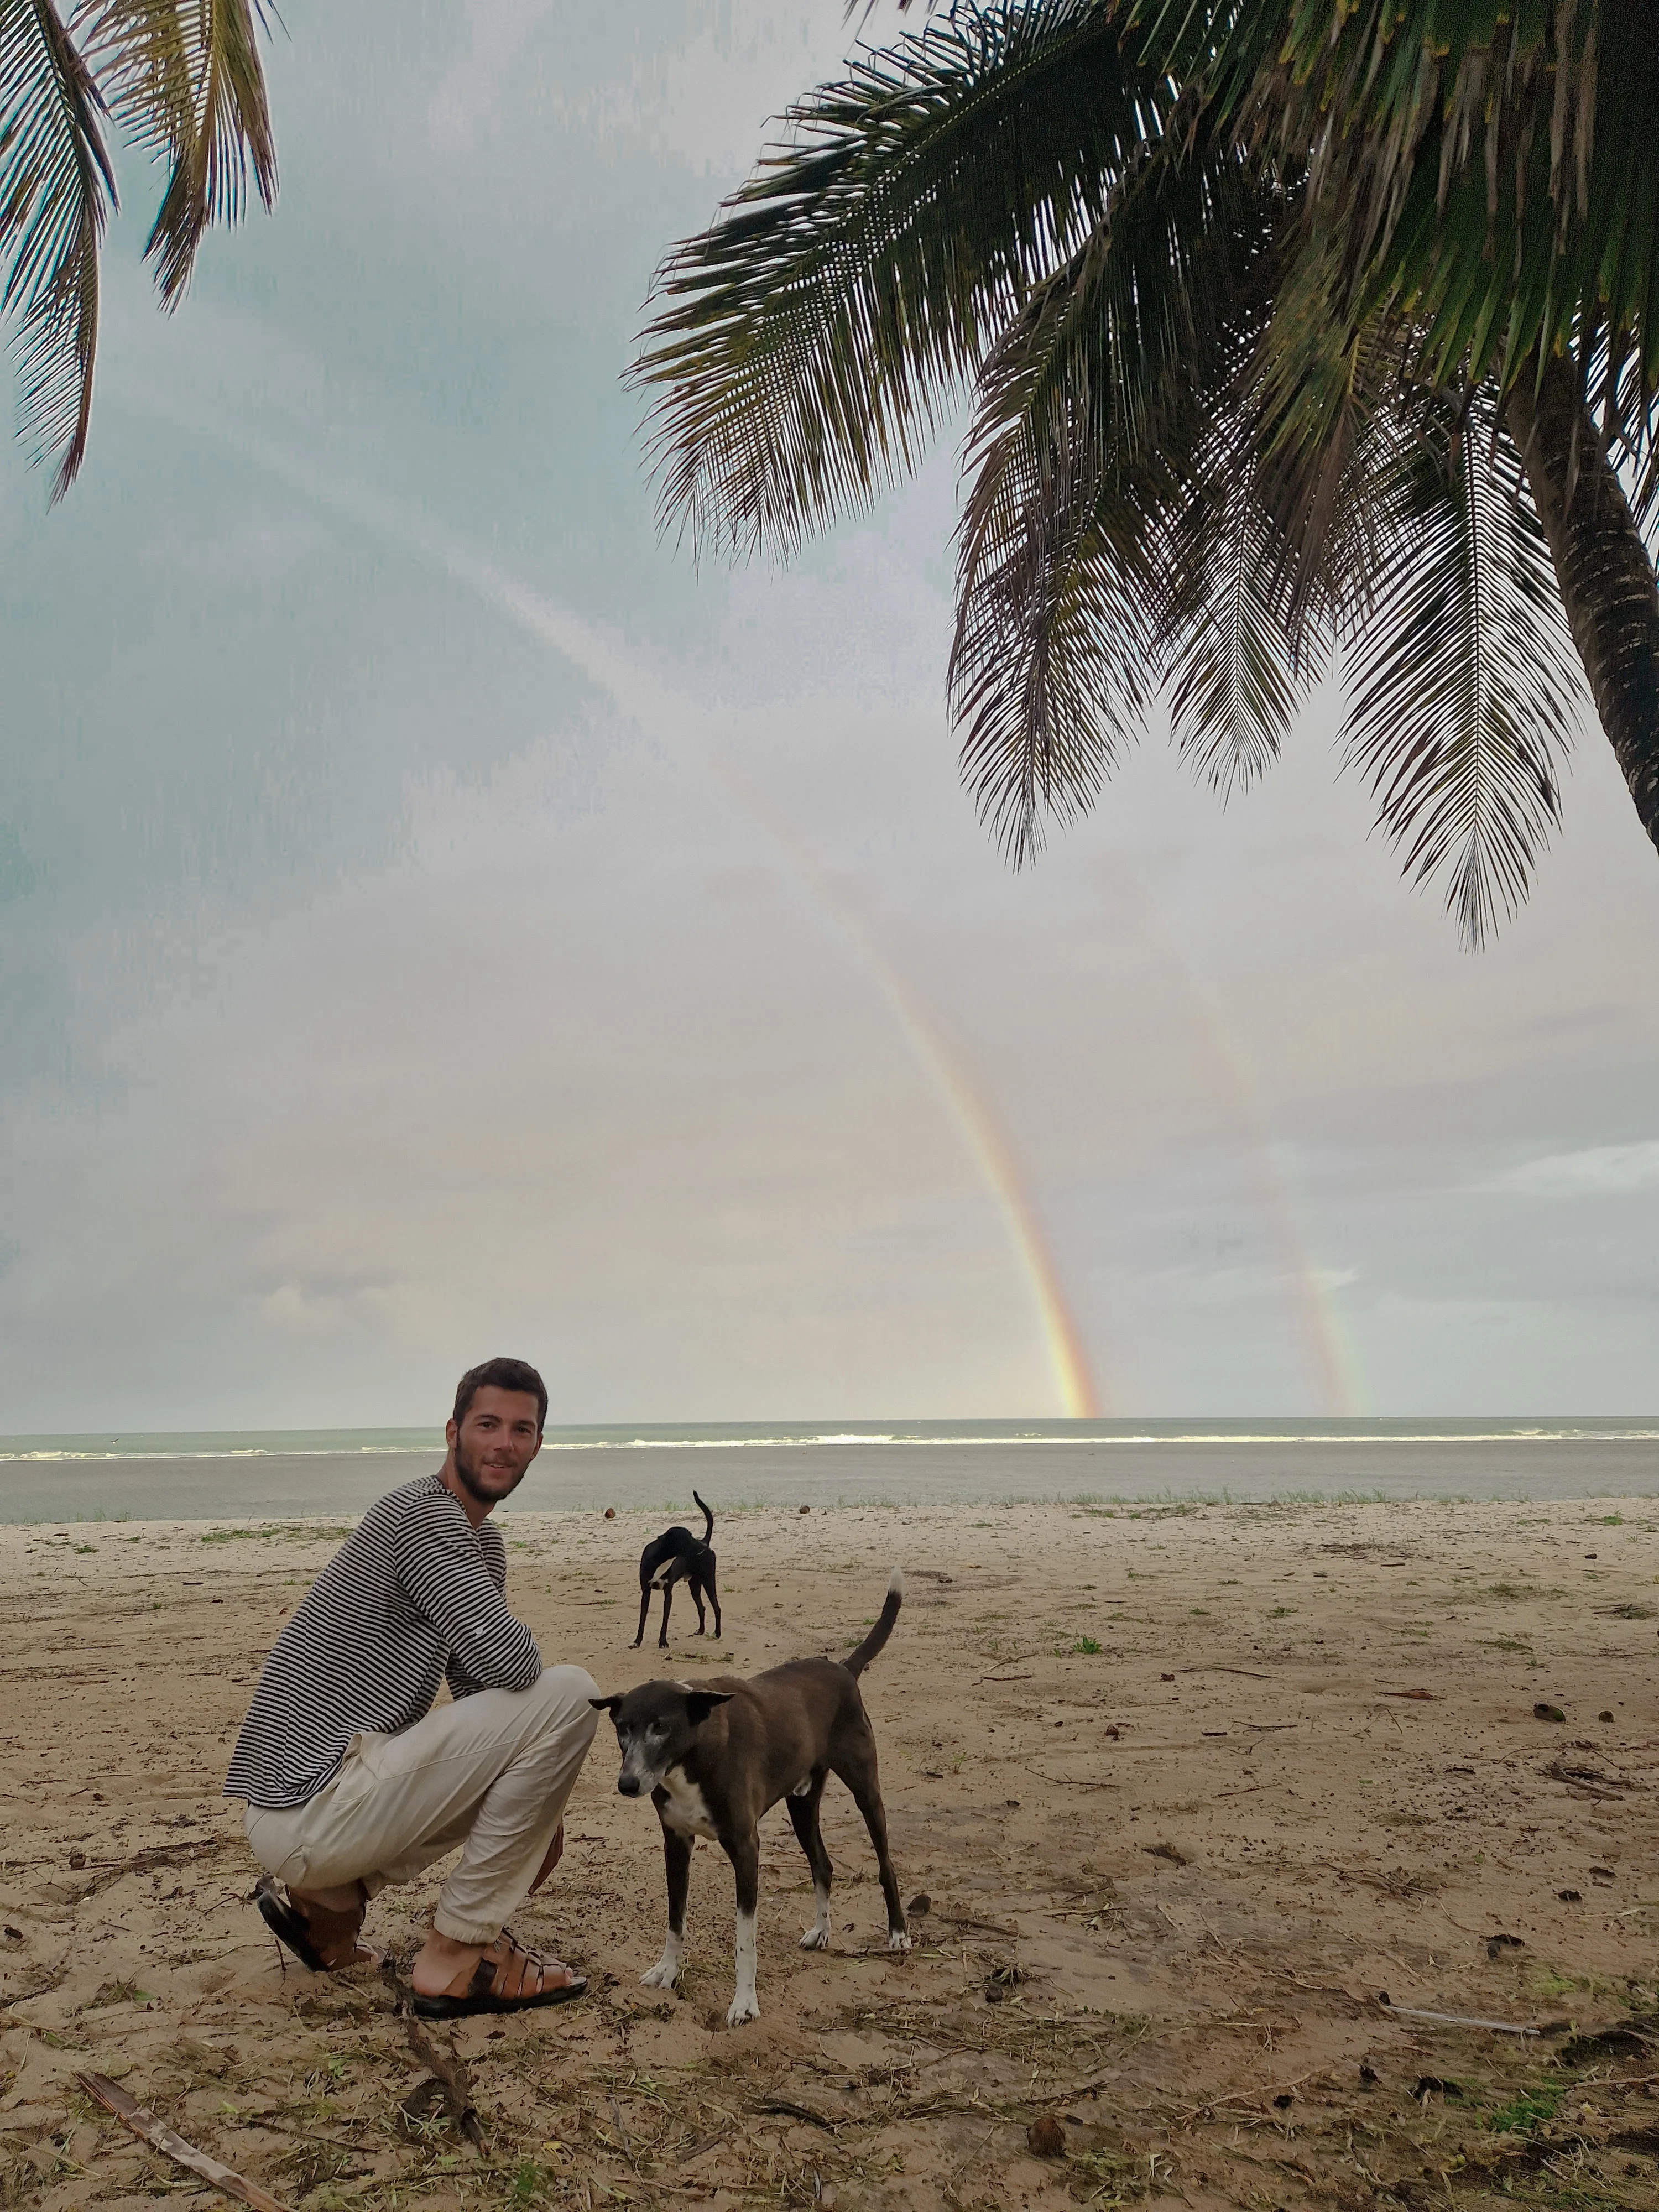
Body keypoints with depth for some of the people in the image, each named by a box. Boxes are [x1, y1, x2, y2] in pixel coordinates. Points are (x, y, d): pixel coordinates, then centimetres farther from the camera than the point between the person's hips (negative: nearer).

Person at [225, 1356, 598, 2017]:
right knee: (568, 1694, -16)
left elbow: (478, 1677, 20)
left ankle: (327, 1900, 17)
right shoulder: (425, 1515, -17)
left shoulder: (484, 1542, 14)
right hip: (311, 1814, -10)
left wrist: (539, 1808, 10)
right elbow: (509, 1661, -27)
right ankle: (460, 1953, -5)